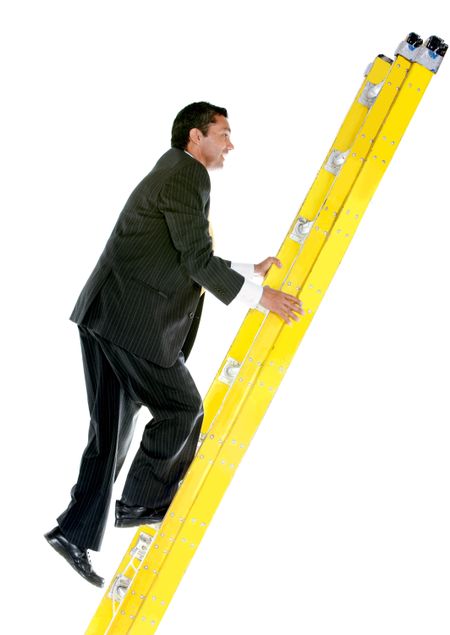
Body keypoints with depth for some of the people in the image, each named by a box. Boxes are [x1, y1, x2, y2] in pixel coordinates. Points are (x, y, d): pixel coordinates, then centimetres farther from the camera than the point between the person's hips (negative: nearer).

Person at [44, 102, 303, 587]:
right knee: (182, 407, 5)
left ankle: (77, 533, 10)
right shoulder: (187, 176, -8)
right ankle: (140, 503, 13)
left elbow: (188, 264, 28)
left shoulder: (172, 174, 23)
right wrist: (260, 296, -7)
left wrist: (249, 270, 31)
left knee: (112, 428, 10)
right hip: (133, 320, -10)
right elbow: (198, 261, -13)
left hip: (104, 317, 10)